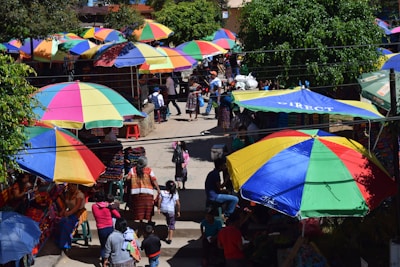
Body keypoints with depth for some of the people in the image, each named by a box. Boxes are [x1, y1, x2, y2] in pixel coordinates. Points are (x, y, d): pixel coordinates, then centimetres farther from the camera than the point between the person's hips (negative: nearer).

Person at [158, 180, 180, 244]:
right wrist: (178, 211, 8)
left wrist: (159, 208, 2)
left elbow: (159, 200, -5)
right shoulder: (175, 194, -1)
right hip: (171, 210, -2)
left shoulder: (162, 192, 0)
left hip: (163, 210, 2)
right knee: (171, 224, 7)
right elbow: (178, 203, -2)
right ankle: (170, 238, 0)